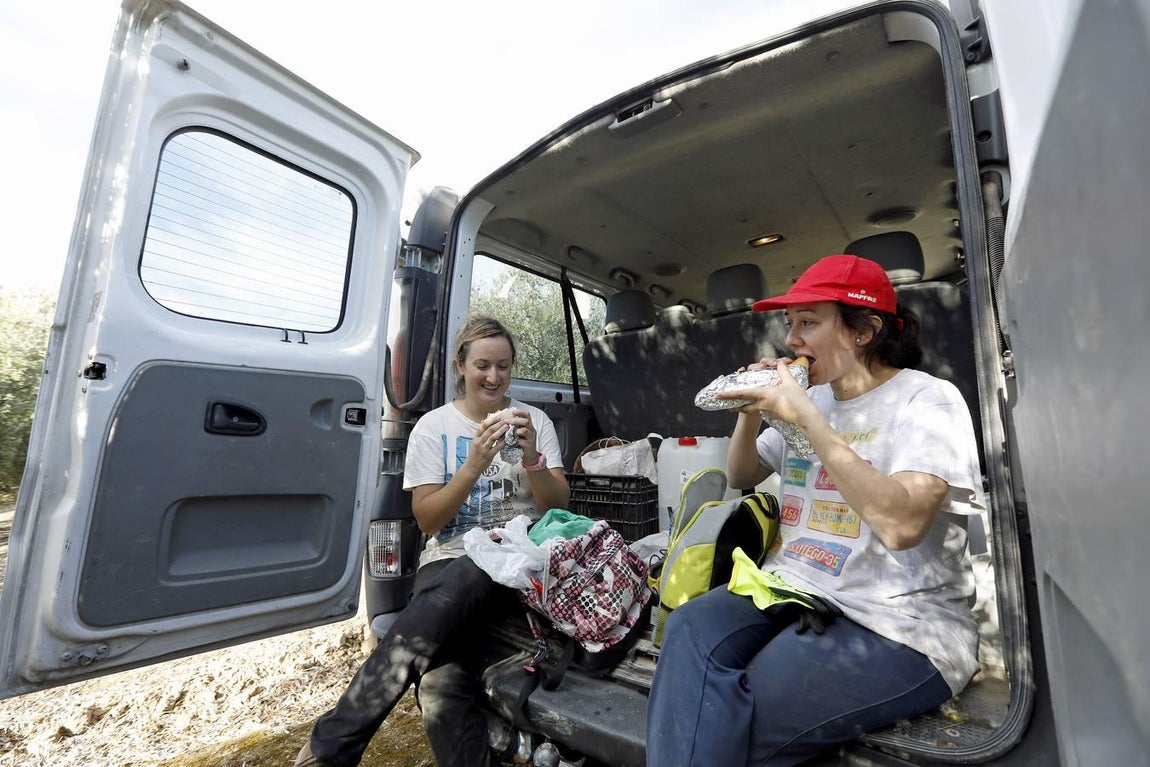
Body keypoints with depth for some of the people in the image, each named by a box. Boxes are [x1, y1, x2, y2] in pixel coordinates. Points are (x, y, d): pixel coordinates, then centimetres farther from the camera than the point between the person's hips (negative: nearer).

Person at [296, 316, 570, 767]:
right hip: (451, 559, 1)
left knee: (441, 604, -31)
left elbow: (559, 505, 3)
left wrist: (531, 458, -17)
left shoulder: (534, 420, 7)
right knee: (442, 687, -29)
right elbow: (427, 519, -1)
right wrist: (474, 465, -18)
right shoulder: (434, 426, 4)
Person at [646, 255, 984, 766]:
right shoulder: (811, 400, 11)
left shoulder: (927, 399, -7)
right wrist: (751, 412, -1)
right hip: (795, 589, 5)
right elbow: (740, 477, 17)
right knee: (691, 628, -23)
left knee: (727, 724, -22)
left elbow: (901, 524, -24)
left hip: (898, 627, -5)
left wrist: (807, 418, -23)